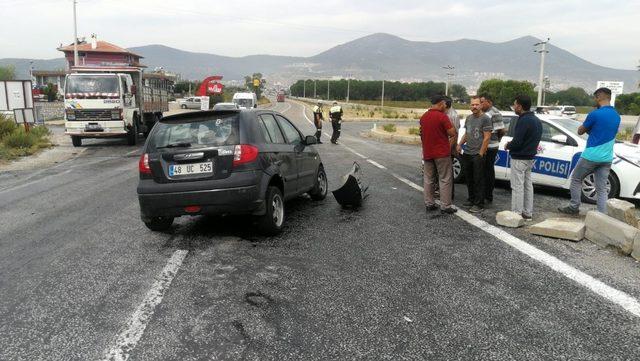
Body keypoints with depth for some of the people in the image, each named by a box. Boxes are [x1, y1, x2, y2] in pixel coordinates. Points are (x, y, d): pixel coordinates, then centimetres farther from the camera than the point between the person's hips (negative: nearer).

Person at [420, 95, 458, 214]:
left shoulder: (423, 117, 7)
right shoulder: (442, 116, -15)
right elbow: (452, 133, -16)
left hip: (427, 153, 6)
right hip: (441, 153, -6)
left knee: (428, 179, 13)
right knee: (445, 179, 1)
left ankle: (429, 204, 16)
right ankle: (445, 206, 1)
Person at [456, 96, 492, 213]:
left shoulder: (485, 119, -9)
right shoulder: (468, 118, 13)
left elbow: (487, 138, -12)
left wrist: (480, 153, -13)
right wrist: (460, 144, 7)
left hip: (478, 155, -7)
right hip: (466, 154, 7)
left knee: (478, 180, -1)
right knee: (469, 179, 14)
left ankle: (479, 204, 5)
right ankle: (471, 199, 28)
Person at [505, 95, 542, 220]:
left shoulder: (523, 121, -21)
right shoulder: (537, 120, 11)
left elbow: (517, 142, -25)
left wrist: (508, 146, -4)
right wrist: (512, 144, 13)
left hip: (519, 159, -10)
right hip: (530, 158, 10)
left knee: (517, 187, -4)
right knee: (528, 185, 15)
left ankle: (516, 214, 1)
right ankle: (528, 213, 22)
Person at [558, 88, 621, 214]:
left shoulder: (595, 114, -14)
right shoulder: (616, 116, 10)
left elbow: (580, 131, -2)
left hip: (591, 156, -6)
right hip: (607, 158, 6)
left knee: (576, 179, 13)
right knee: (602, 189, 7)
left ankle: (574, 207, 16)